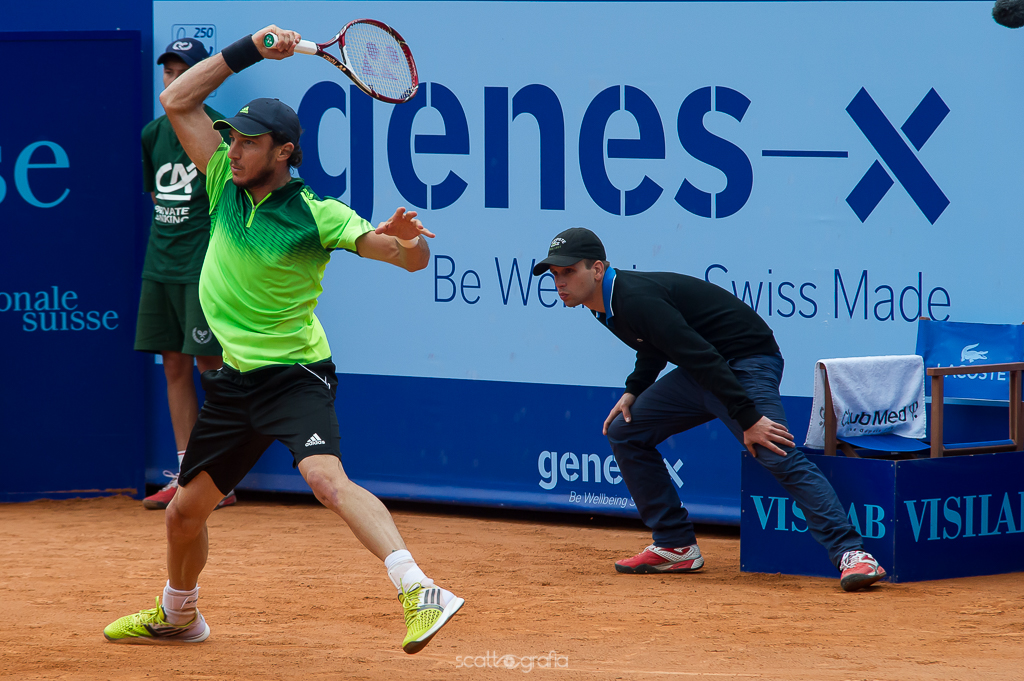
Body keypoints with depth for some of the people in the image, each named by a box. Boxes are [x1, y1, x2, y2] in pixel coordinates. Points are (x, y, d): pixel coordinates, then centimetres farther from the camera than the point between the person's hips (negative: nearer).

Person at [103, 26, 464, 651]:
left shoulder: (316, 215, -14)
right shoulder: (227, 184, 2)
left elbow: (415, 259, -17)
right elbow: (177, 101, 3)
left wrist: (407, 239, -41)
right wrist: (247, 51, -5)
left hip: (296, 376, -6)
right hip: (235, 380, 6)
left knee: (327, 478, -32)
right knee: (185, 511, 15)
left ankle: (421, 593, -42)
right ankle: (177, 617, 41)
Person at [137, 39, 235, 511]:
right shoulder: (154, 134, 12)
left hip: (204, 268, -7)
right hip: (160, 267, 7)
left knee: (211, 367, -7)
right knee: (175, 367, 7)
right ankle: (184, 476, 11)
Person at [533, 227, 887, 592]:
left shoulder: (636, 299, -24)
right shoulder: (609, 305, 6)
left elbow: (702, 356, -28)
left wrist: (748, 418, -32)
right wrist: (633, 391, 8)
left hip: (747, 362, -10)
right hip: (704, 372, 10)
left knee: (779, 455, -27)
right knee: (625, 431, 8)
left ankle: (850, 553, -34)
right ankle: (676, 547, 12)